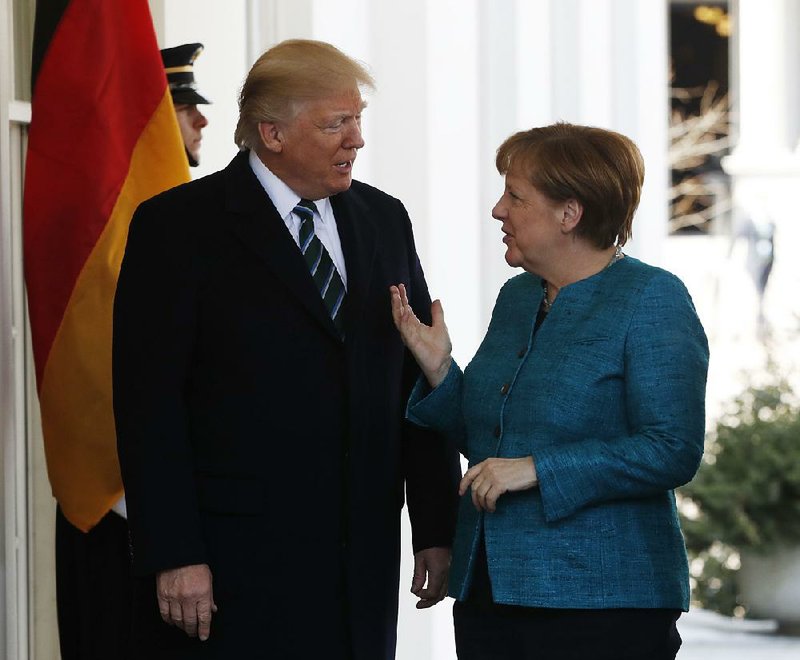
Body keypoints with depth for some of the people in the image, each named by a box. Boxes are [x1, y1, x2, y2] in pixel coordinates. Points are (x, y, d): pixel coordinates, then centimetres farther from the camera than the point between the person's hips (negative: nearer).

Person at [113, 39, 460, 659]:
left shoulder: (383, 219, 12)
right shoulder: (178, 226, -4)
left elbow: (420, 381, 13)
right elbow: (149, 403, -9)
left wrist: (437, 531, 7)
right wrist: (173, 557, -15)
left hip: (364, 560, 5)